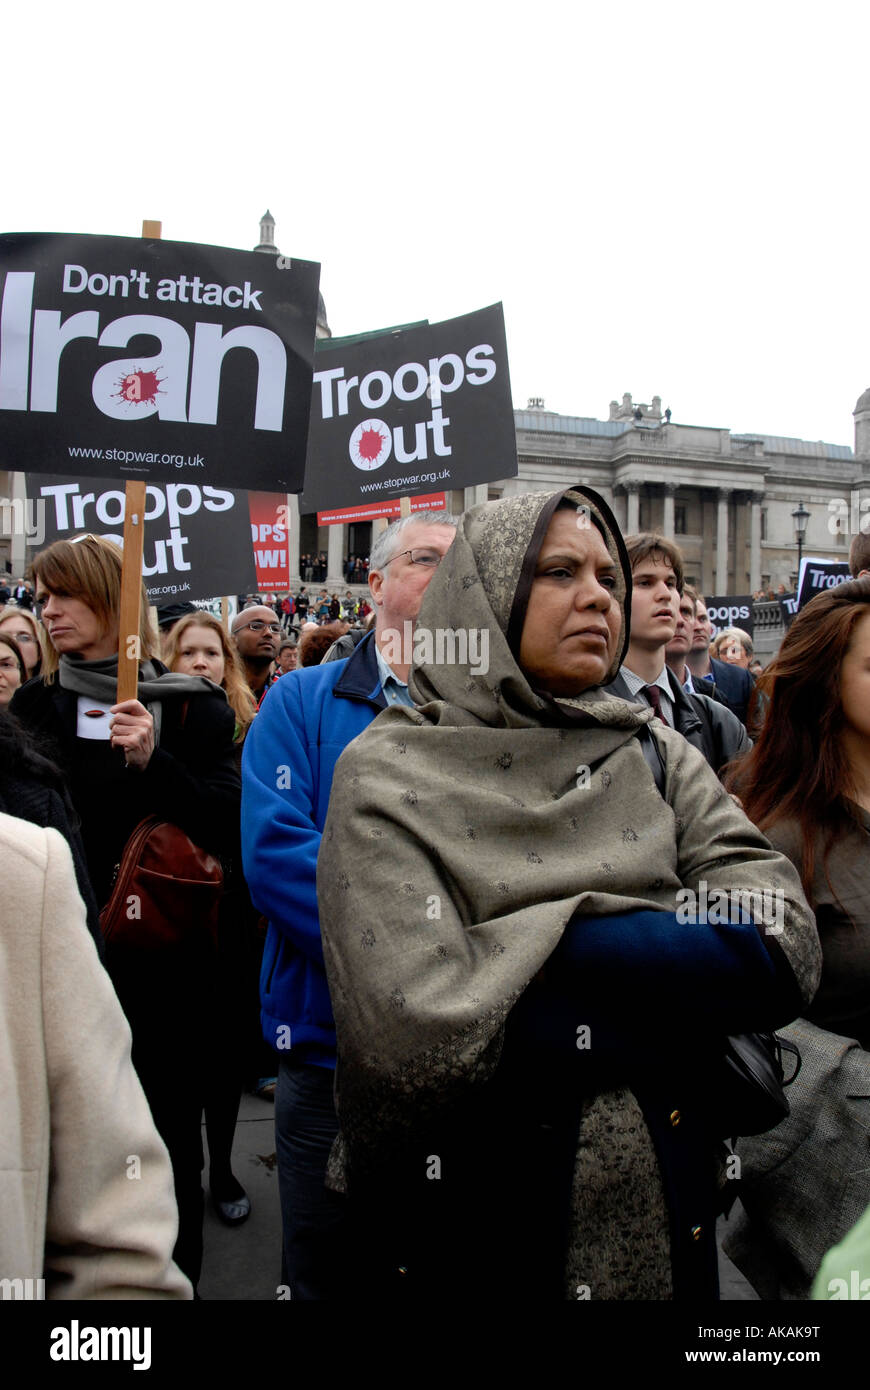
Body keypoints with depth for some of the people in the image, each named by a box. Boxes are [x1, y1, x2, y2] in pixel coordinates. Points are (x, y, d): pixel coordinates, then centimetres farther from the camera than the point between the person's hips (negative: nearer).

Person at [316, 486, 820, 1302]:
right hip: (469, 1215, -3)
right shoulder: (390, 775, -13)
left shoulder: (655, 757, -1)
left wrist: (545, 949, -22)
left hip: (658, 1205, 4)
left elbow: (785, 947, -14)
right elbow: (426, 1036, -26)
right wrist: (673, 992, -17)